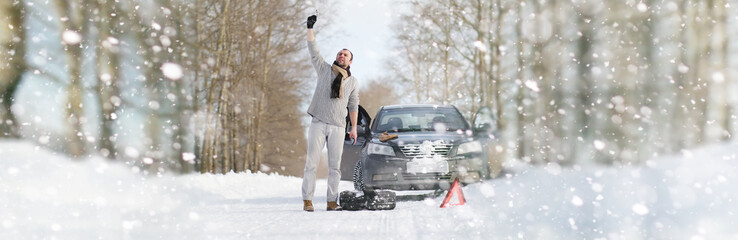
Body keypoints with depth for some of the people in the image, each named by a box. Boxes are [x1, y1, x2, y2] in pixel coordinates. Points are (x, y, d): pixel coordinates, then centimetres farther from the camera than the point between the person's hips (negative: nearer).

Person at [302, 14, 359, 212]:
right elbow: (313, 50, 2)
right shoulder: (324, 69, 9)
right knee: (312, 162, -5)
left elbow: (353, 106, 15)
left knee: (335, 166, 1)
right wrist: (310, 28, -7)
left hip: (338, 127, 2)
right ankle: (307, 201, -5)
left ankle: (332, 202, 4)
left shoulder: (353, 82, 13)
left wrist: (354, 128, 7)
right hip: (318, 123, -2)